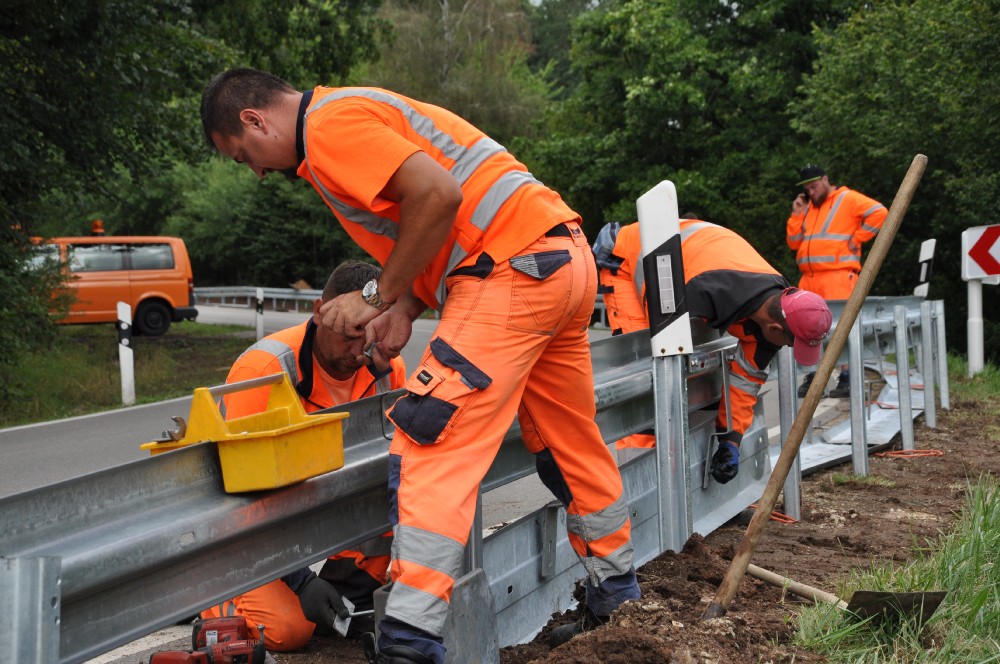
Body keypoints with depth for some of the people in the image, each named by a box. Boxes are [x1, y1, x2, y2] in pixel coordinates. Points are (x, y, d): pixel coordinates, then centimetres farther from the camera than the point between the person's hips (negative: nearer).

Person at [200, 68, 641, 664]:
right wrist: (406, 309, 10)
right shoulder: (364, 114, 24)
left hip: (513, 269, -10)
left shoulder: (330, 124, -7)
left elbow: (438, 195, -21)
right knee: (569, 444, 21)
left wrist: (381, 296, -9)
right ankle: (616, 595, 36)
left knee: (431, 443, -11)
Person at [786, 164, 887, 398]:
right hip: (809, 278, 7)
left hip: (838, 276, -7)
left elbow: (879, 213, -10)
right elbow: (794, 243, 19)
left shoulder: (848, 199, 2)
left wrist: (857, 238, -10)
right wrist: (796, 214, 10)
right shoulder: (808, 208, 23)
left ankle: (846, 379, -7)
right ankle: (811, 378, 12)